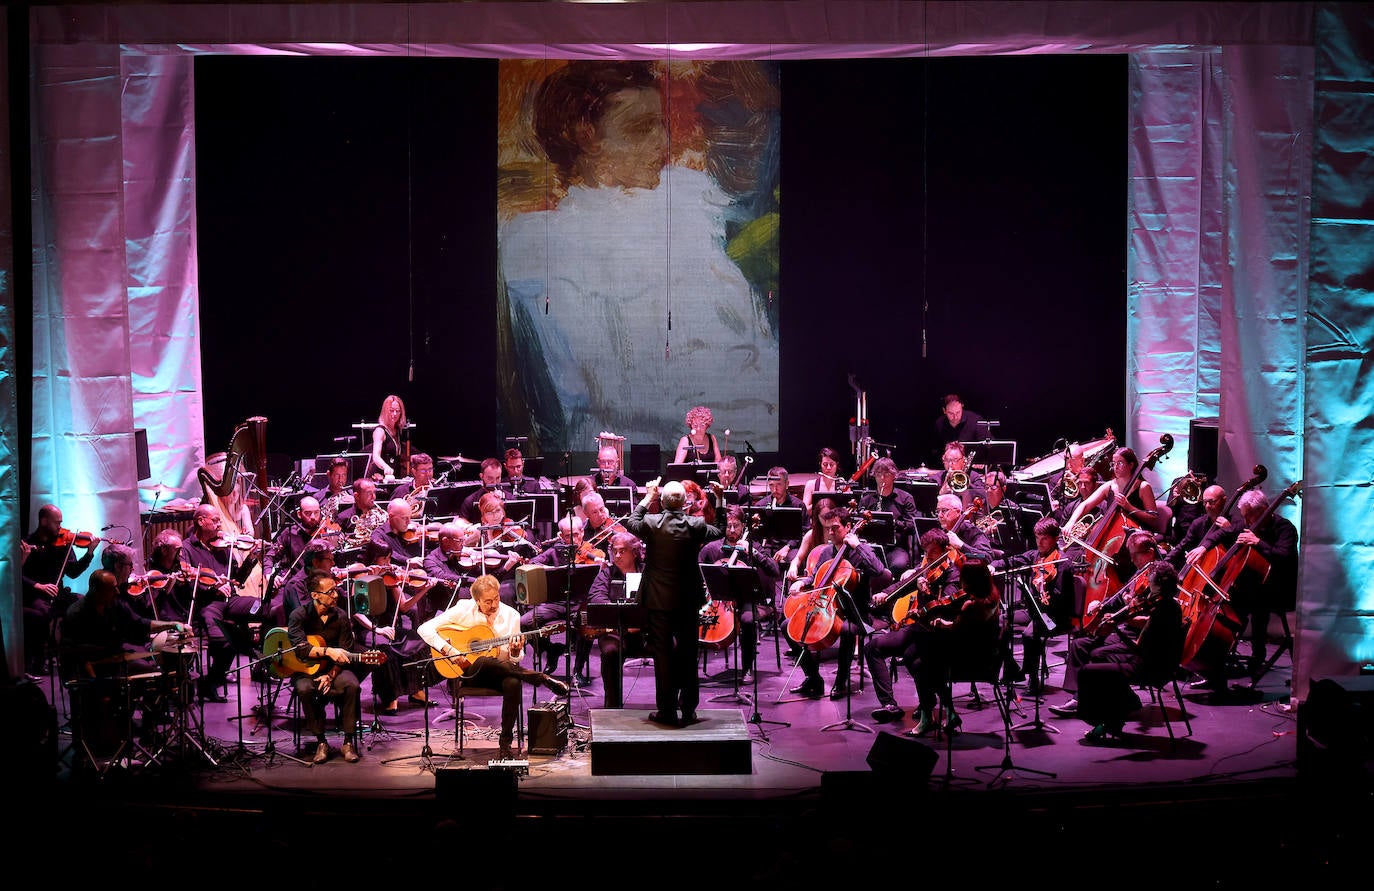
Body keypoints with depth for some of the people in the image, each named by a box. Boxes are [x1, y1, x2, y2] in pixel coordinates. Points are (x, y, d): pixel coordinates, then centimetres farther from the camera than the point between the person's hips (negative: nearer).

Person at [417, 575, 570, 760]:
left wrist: (515, 653, -20)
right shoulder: (463, 610, -3)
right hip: (469, 673, -1)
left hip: (500, 673, 1)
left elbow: (514, 661, 5)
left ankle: (505, 742, -24)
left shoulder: (511, 615, 3)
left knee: (513, 683, -36)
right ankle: (544, 679, -30)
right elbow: (425, 629, -7)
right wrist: (450, 651, -19)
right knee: (484, 662, -38)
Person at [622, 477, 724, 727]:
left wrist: (647, 498, 18)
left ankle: (667, 711, 8)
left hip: (659, 601, -1)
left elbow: (631, 522, 10)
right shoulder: (696, 526, -11)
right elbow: (720, 531, 10)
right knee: (688, 656, 12)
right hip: (688, 601, 1)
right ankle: (688, 710, 16)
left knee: (663, 656, 5)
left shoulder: (651, 523, -13)